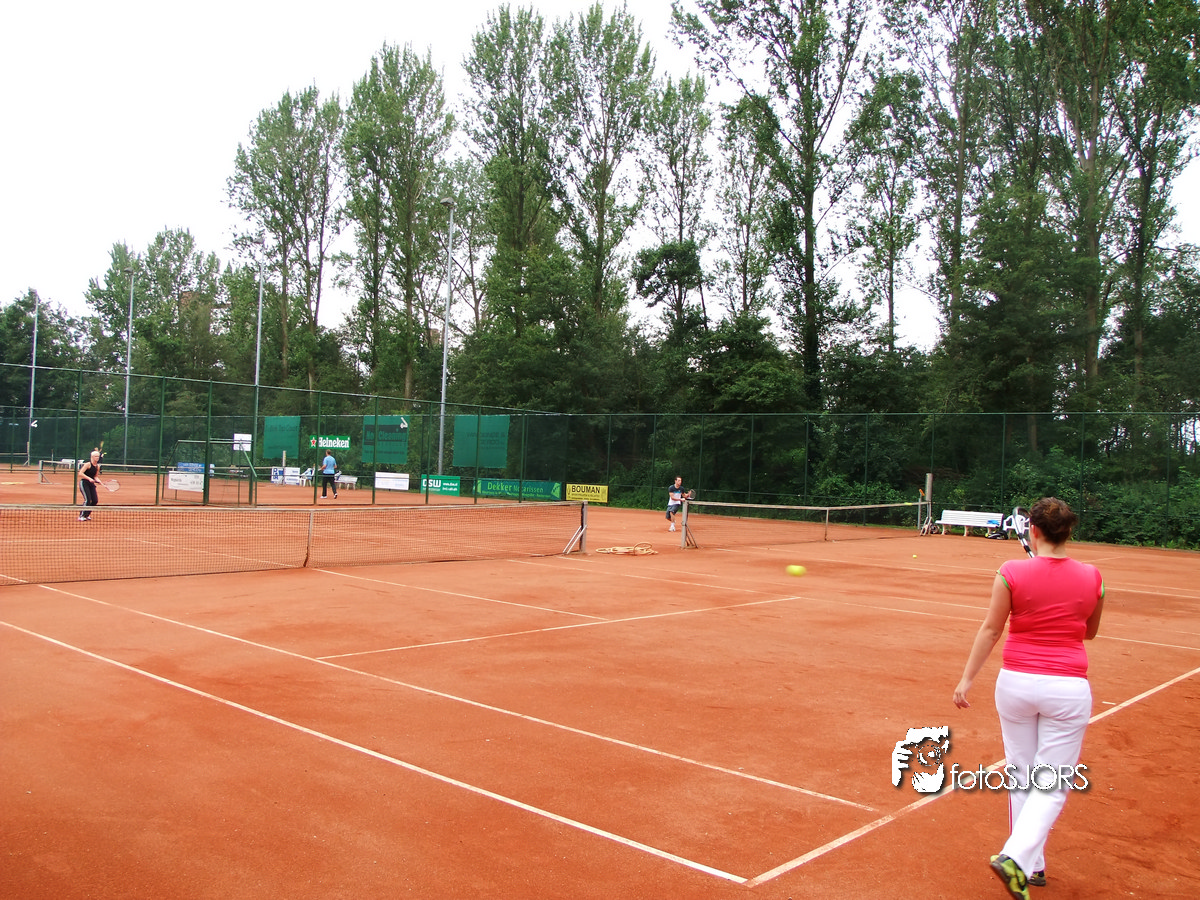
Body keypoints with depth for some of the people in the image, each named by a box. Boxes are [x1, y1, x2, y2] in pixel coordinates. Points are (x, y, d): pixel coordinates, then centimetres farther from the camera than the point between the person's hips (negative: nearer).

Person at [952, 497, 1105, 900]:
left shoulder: (1012, 573, -8)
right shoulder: (1091, 578, -3)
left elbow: (990, 630, -4)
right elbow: (1089, 632, 13)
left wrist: (967, 679, 4)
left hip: (1016, 682, 0)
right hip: (1068, 687, 0)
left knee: (1020, 777, 15)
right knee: (1051, 785, 6)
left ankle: (1031, 866, 24)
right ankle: (1016, 857, -11)